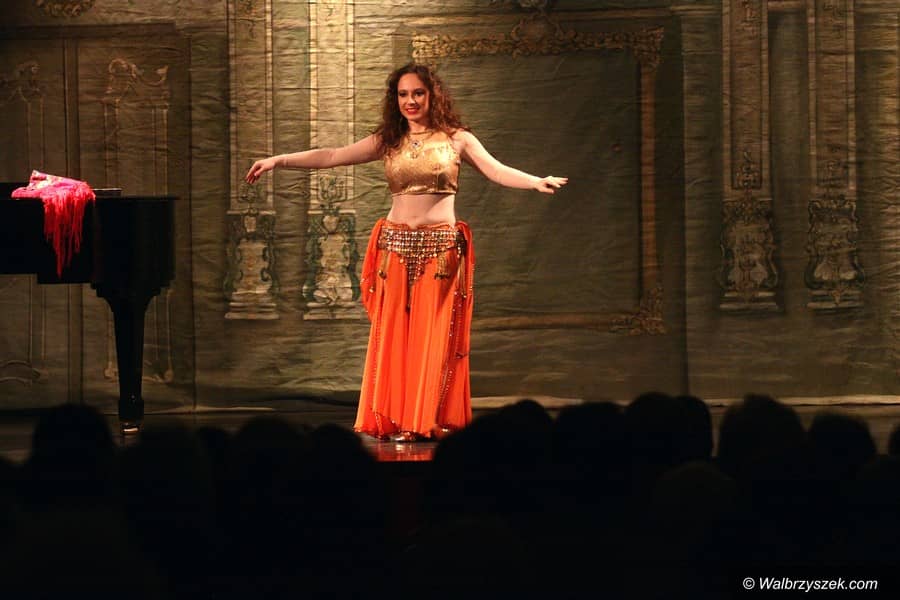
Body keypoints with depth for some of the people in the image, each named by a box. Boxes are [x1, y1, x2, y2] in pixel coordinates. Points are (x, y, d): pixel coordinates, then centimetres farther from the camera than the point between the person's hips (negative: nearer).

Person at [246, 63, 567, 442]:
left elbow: (497, 171, -9)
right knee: (393, 336, 0)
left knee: (434, 337, 0)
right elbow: (331, 157, 3)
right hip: (396, 246, 2)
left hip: (440, 246, -2)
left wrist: (536, 181, -27)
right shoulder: (388, 141, 8)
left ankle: (432, 422, 6)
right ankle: (395, 421, 5)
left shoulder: (455, 139, 2)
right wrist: (277, 161, -4)